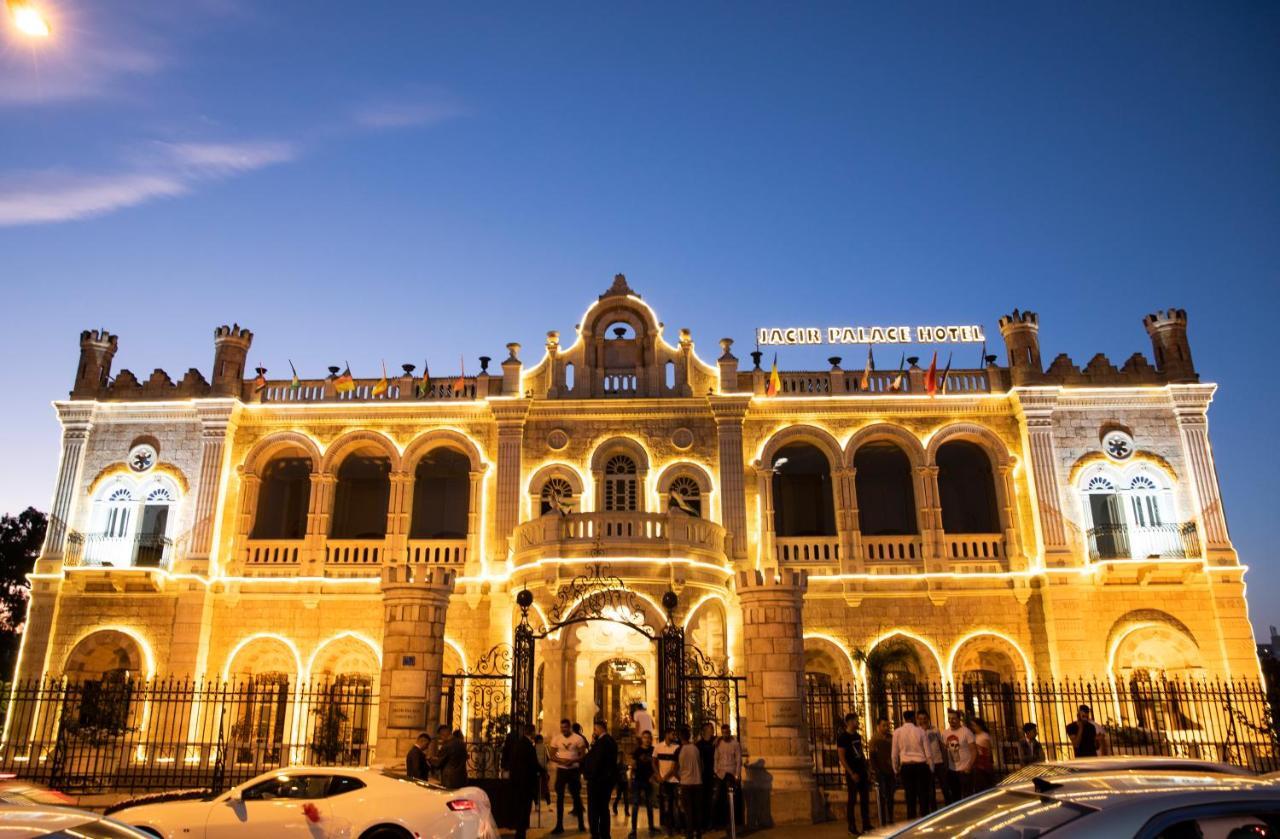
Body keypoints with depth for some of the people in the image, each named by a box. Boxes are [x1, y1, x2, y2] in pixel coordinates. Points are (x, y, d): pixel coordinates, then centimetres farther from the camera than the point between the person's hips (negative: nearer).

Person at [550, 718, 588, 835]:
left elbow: (583, 755, -7)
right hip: (561, 770, 2)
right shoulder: (556, 738, -2)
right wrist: (560, 760, -20)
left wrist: (573, 760, -23)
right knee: (560, 797, 2)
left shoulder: (578, 738, -9)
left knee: (576, 796, 6)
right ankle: (559, 825, 7)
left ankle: (581, 823, 18)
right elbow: (552, 756, -1)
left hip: (574, 770, -2)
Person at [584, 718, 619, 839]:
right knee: (604, 808, 16)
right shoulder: (611, 740, 12)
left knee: (593, 810, -3)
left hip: (598, 779, -10)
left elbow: (595, 760, -22)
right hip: (608, 779, 10)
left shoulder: (602, 741, -19)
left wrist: (590, 774, -7)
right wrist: (594, 744, 3)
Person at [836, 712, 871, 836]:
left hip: (862, 771, 7)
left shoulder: (858, 736, 13)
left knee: (865, 799, 9)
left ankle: (866, 826, 17)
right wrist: (851, 773, -17)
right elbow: (841, 757, -13)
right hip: (852, 773, -7)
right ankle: (852, 828, 6)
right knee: (852, 800, -1)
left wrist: (866, 768, 11)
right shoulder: (842, 737, -10)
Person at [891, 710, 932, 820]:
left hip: (906, 766, 1)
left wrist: (896, 769, 15)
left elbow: (895, 754, 3)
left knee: (910, 796, 8)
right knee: (923, 795, 5)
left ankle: (911, 822, 9)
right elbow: (927, 751, -2)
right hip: (921, 765, -1)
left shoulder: (897, 732, -1)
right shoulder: (920, 730, -3)